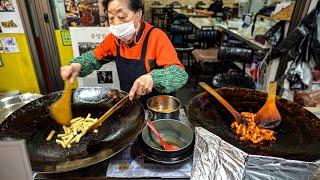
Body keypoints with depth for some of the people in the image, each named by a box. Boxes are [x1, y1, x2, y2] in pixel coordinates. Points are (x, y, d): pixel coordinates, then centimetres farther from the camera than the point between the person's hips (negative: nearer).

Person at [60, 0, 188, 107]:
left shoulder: (156, 37, -21)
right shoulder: (114, 38, -5)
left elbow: (180, 73, -28)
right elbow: (95, 57, 9)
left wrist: (153, 78, -46)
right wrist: (77, 65, -12)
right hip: (128, 105, 4)